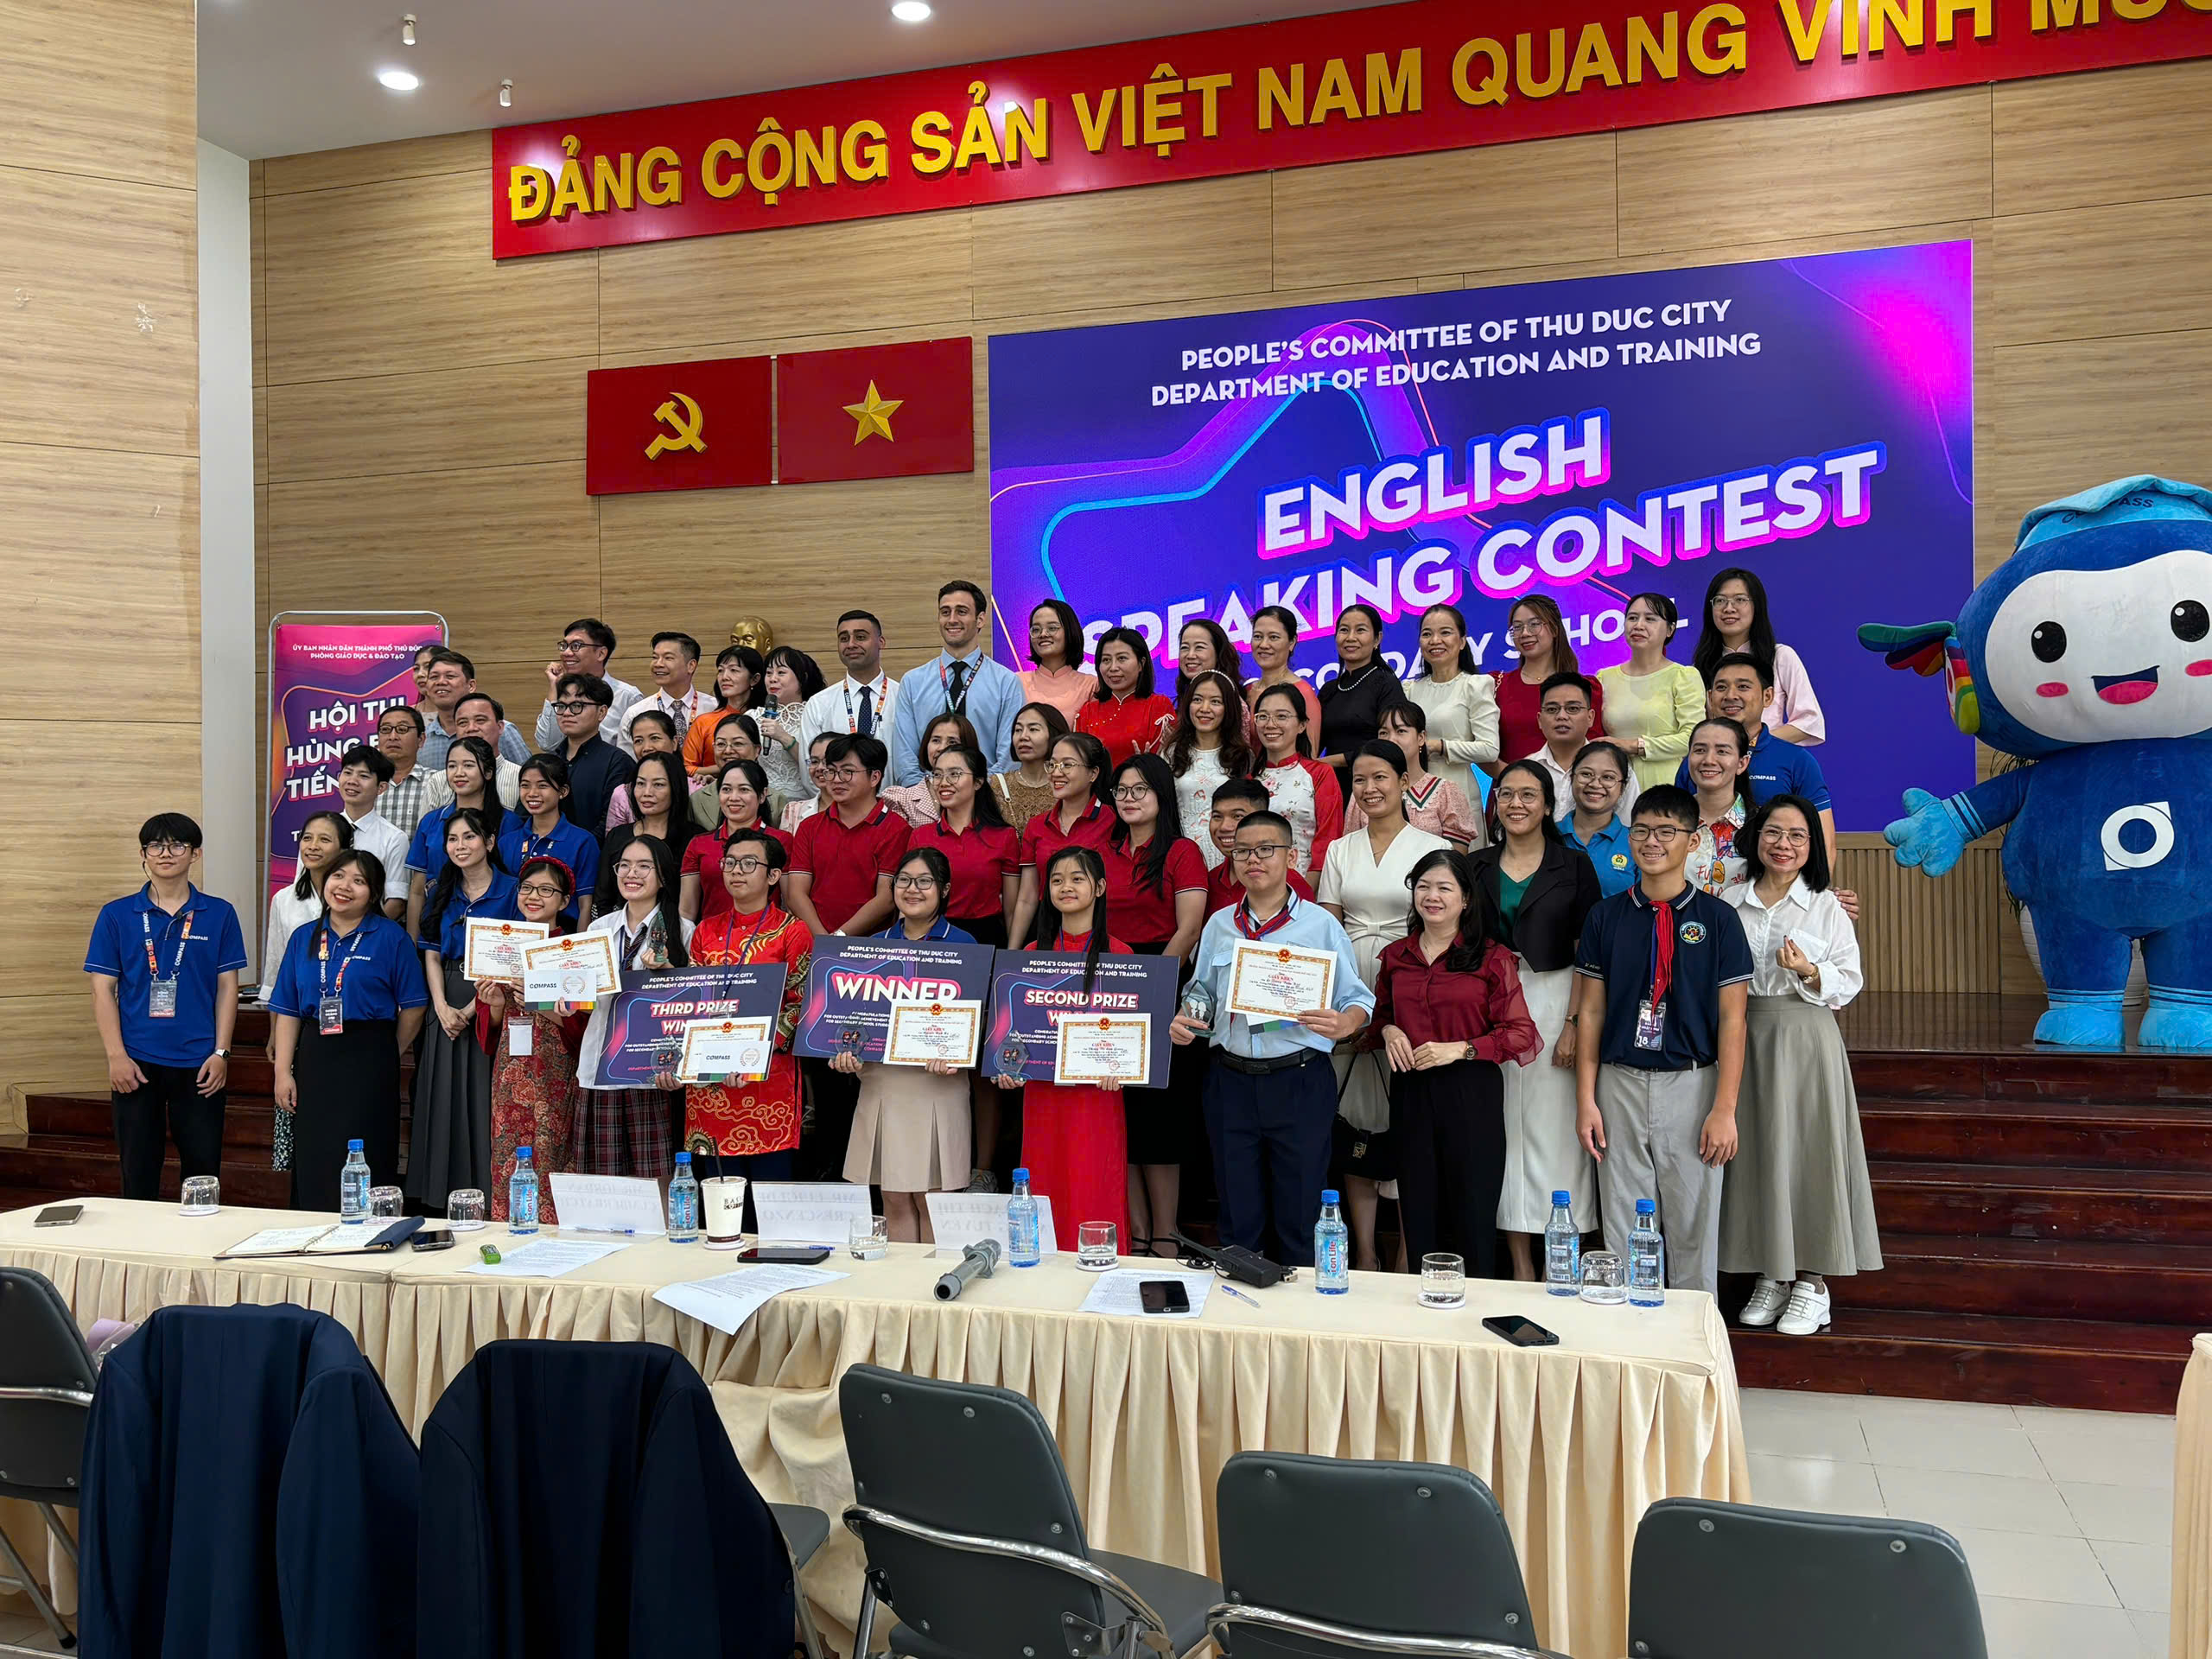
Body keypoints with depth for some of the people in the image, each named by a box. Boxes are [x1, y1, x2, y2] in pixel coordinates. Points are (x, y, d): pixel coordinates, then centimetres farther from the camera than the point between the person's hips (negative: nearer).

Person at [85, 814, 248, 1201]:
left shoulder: (219, 914, 4)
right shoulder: (116, 915, 4)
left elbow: (227, 988, 4)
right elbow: (103, 990, 3)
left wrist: (221, 1053, -4)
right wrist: (116, 1056, -6)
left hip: (200, 1063, 0)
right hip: (136, 1063, 0)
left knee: (203, 1173, 4)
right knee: (138, 1176, 6)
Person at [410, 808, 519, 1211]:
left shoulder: (511, 892, -3)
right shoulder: (442, 895, 13)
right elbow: (432, 956, 10)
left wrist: (471, 1009, -13)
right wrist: (442, 1007, -5)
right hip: (447, 1009, 5)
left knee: (483, 1100, -5)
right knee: (445, 1101, 5)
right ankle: (442, 1205, 13)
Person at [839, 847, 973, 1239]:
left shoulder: (961, 945, 0)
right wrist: (845, 1052, -5)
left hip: (936, 1087, -4)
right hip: (879, 1088, 4)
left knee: (932, 1199, -1)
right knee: (894, 1201, 8)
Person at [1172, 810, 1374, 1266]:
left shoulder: (1321, 925, 0)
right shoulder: (1218, 926, 11)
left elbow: (1358, 999, 0)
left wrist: (1343, 1024, -21)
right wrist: (1183, 1022, -1)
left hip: (1300, 1082, -3)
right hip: (1231, 1082, 3)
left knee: (1301, 1214, 2)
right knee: (1238, 1217, 11)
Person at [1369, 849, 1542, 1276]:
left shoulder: (1492, 958, -3)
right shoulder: (1394, 956, 10)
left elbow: (1521, 1034, -5)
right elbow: (1378, 1013, 24)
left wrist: (1460, 1049, -15)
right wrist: (1388, 1031, 2)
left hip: (1471, 1092, -4)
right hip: (1410, 1092, 4)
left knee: (1473, 1207, 1)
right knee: (1418, 1208, 8)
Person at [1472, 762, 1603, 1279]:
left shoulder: (1574, 867, 1)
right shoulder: (1477, 867, 9)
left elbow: (1588, 954, -3)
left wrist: (1574, 1023, -12)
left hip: (1554, 1000, -3)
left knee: (1554, 1128, -3)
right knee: (1505, 1127, 4)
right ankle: (1519, 1262, 12)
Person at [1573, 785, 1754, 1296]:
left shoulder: (1717, 918, -1)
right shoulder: (1605, 917, 5)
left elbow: (1731, 1019, -2)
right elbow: (1592, 1011, 6)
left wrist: (1724, 1109, -8)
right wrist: (1586, 1100, 1)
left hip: (1692, 1084, -2)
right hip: (1620, 1083, 2)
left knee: (1693, 1225, 6)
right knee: (1622, 1225, 8)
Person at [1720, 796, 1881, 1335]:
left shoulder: (1827, 907, 1)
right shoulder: (1729, 904, 7)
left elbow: (1850, 982, 1)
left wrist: (1811, 974, -17)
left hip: (1807, 1041, -2)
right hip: (1745, 1039, 2)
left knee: (1807, 1150, -2)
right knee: (1755, 1152, 5)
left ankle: (1813, 1280, 10)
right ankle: (1770, 1275, 17)